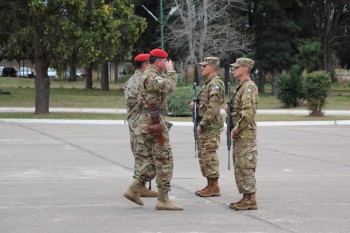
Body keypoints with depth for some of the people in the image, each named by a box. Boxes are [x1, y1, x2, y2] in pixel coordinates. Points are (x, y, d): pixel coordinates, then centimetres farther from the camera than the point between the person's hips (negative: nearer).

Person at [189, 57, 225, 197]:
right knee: (203, 155, 12)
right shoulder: (208, 84, 17)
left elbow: (213, 108, -22)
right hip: (204, 126, 10)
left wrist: (202, 124, -20)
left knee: (209, 155, -8)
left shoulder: (216, 84, -15)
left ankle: (214, 187, -3)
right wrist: (195, 104, 8)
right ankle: (210, 185, 18)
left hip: (211, 126, -10)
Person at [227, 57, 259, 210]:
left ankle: (251, 200, -7)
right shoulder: (241, 87, 17)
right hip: (239, 134, 10)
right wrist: (230, 108, 8)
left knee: (246, 166, -9)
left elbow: (248, 112, -23)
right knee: (239, 166, 12)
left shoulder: (249, 87, -14)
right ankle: (246, 197, 17)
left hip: (245, 133, -10)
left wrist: (236, 129, -18)